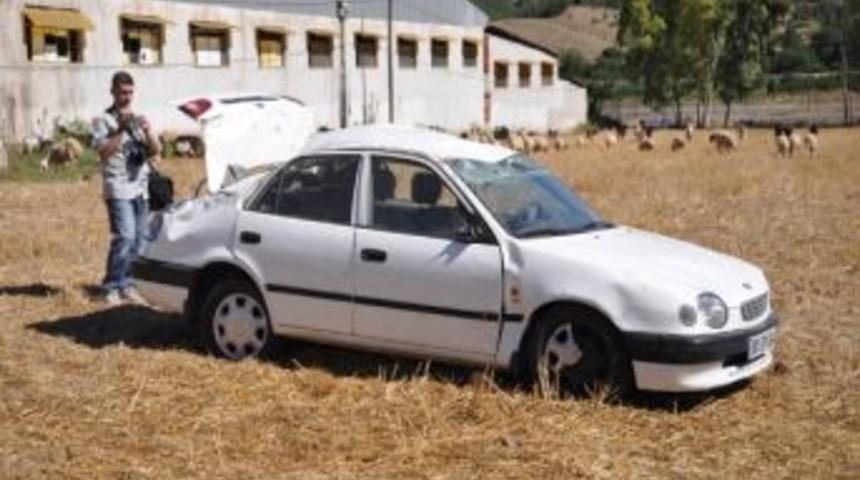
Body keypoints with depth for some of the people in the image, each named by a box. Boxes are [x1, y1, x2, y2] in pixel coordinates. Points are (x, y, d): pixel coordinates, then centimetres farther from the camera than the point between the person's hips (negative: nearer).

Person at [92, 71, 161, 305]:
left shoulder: (139, 119, 17)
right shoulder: (103, 120, 3)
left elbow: (156, 152, 9)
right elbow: (104, 152, -10)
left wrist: (147, 132, -8)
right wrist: (121, 129, -17)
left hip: (141, 187, 5)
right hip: (118, 188, -5)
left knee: (139, 241, 3)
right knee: (125, 237, -16)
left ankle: (127, 286, 13)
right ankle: (111, 288, -8)